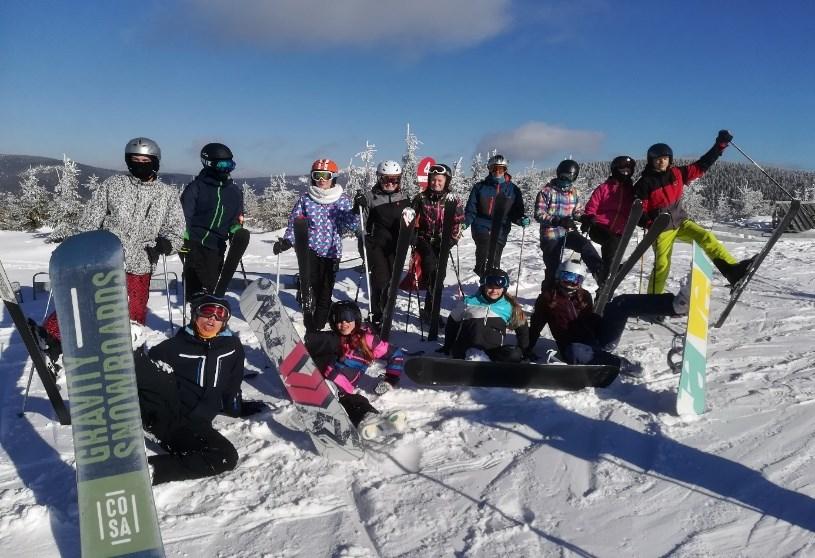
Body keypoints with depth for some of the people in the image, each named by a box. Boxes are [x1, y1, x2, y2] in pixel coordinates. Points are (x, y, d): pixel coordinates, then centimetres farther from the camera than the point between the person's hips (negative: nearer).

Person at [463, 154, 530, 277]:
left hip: (500, 231, 1)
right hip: (482, 227, -1)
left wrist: (522, 220, -12)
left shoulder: (513, 189, 8)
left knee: (494, 262, 3)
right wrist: (465, 222, -14)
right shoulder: (480, 187, 5)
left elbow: (516, 212, 10)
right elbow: (471, 209, 4)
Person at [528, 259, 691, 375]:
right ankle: (621, 364, -33)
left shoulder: (584, 295, 16)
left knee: (621, 303, -18)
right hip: (575, 346, -4)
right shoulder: (547, 297, 4)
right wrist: (527, 350, 0)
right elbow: (536, 326, 5)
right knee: (575, 353, -45)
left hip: (600, 339, 4)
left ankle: (675, 304, -35)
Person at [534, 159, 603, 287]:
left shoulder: (574, 192, 7)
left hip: (568, 232, 4)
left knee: (586, 246, -25)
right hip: (551, 235, -4)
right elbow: (539, 214, -14)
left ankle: (600, 273, -32)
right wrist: (558, 221, -28)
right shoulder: (547, 191, -8)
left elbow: (578, 211, 15)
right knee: (553, 269, 1)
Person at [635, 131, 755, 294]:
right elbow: (639, 210, -9)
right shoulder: (645, 183, -11)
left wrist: (719, 145, -2)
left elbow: (701, 166, 5)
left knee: (706, 237, -19)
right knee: (662, 265, -7)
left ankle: (732, 269, -25)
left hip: (681, 222, 4)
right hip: (662, 229, -4)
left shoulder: (677, 173, 1)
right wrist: (650, 224, -26)